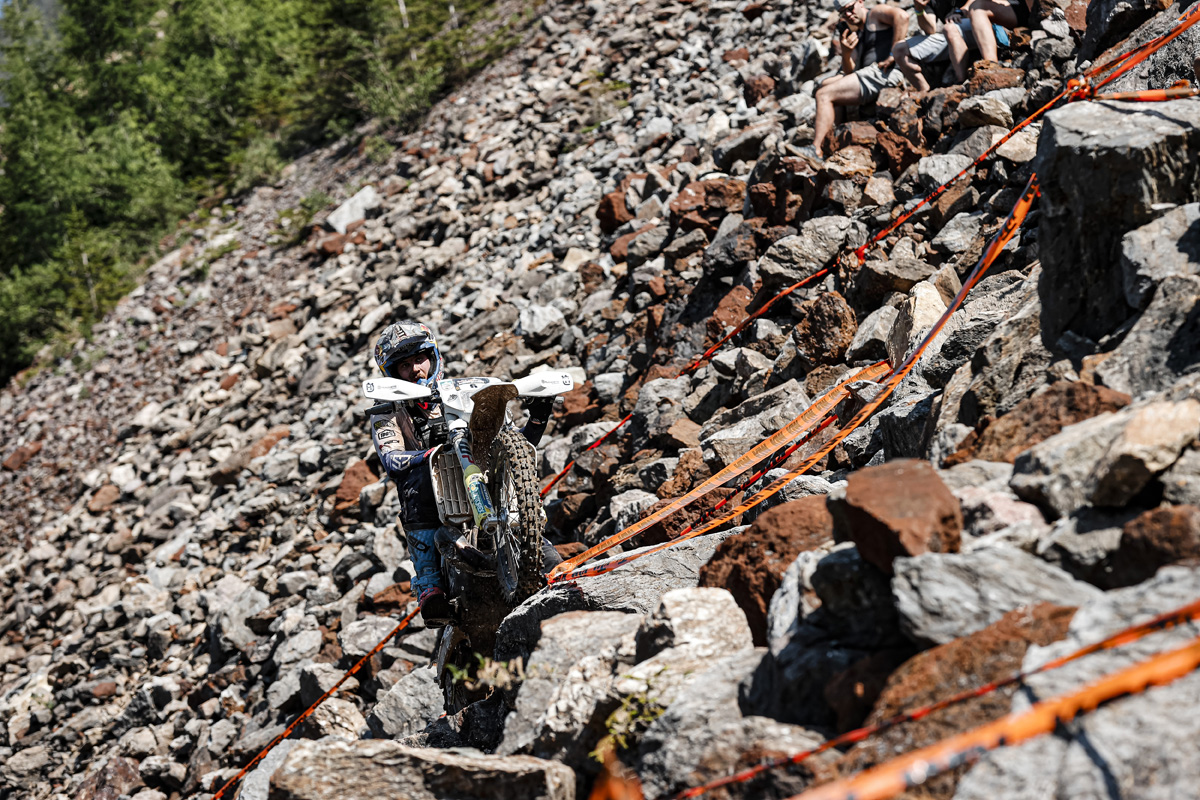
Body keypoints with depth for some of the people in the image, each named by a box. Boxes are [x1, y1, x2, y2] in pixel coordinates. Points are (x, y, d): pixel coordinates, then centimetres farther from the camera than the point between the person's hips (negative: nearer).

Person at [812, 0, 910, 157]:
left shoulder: (876, 13, 2)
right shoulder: (856, 35, 26)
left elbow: (901, 15, -21)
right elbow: (849, 72, 18)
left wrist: (893, 55, -23)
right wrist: (846, 53, -4)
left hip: (885, 73, -10)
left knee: (824, 95, -15)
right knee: (825, 86, 19)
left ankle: (816, 151, -22)